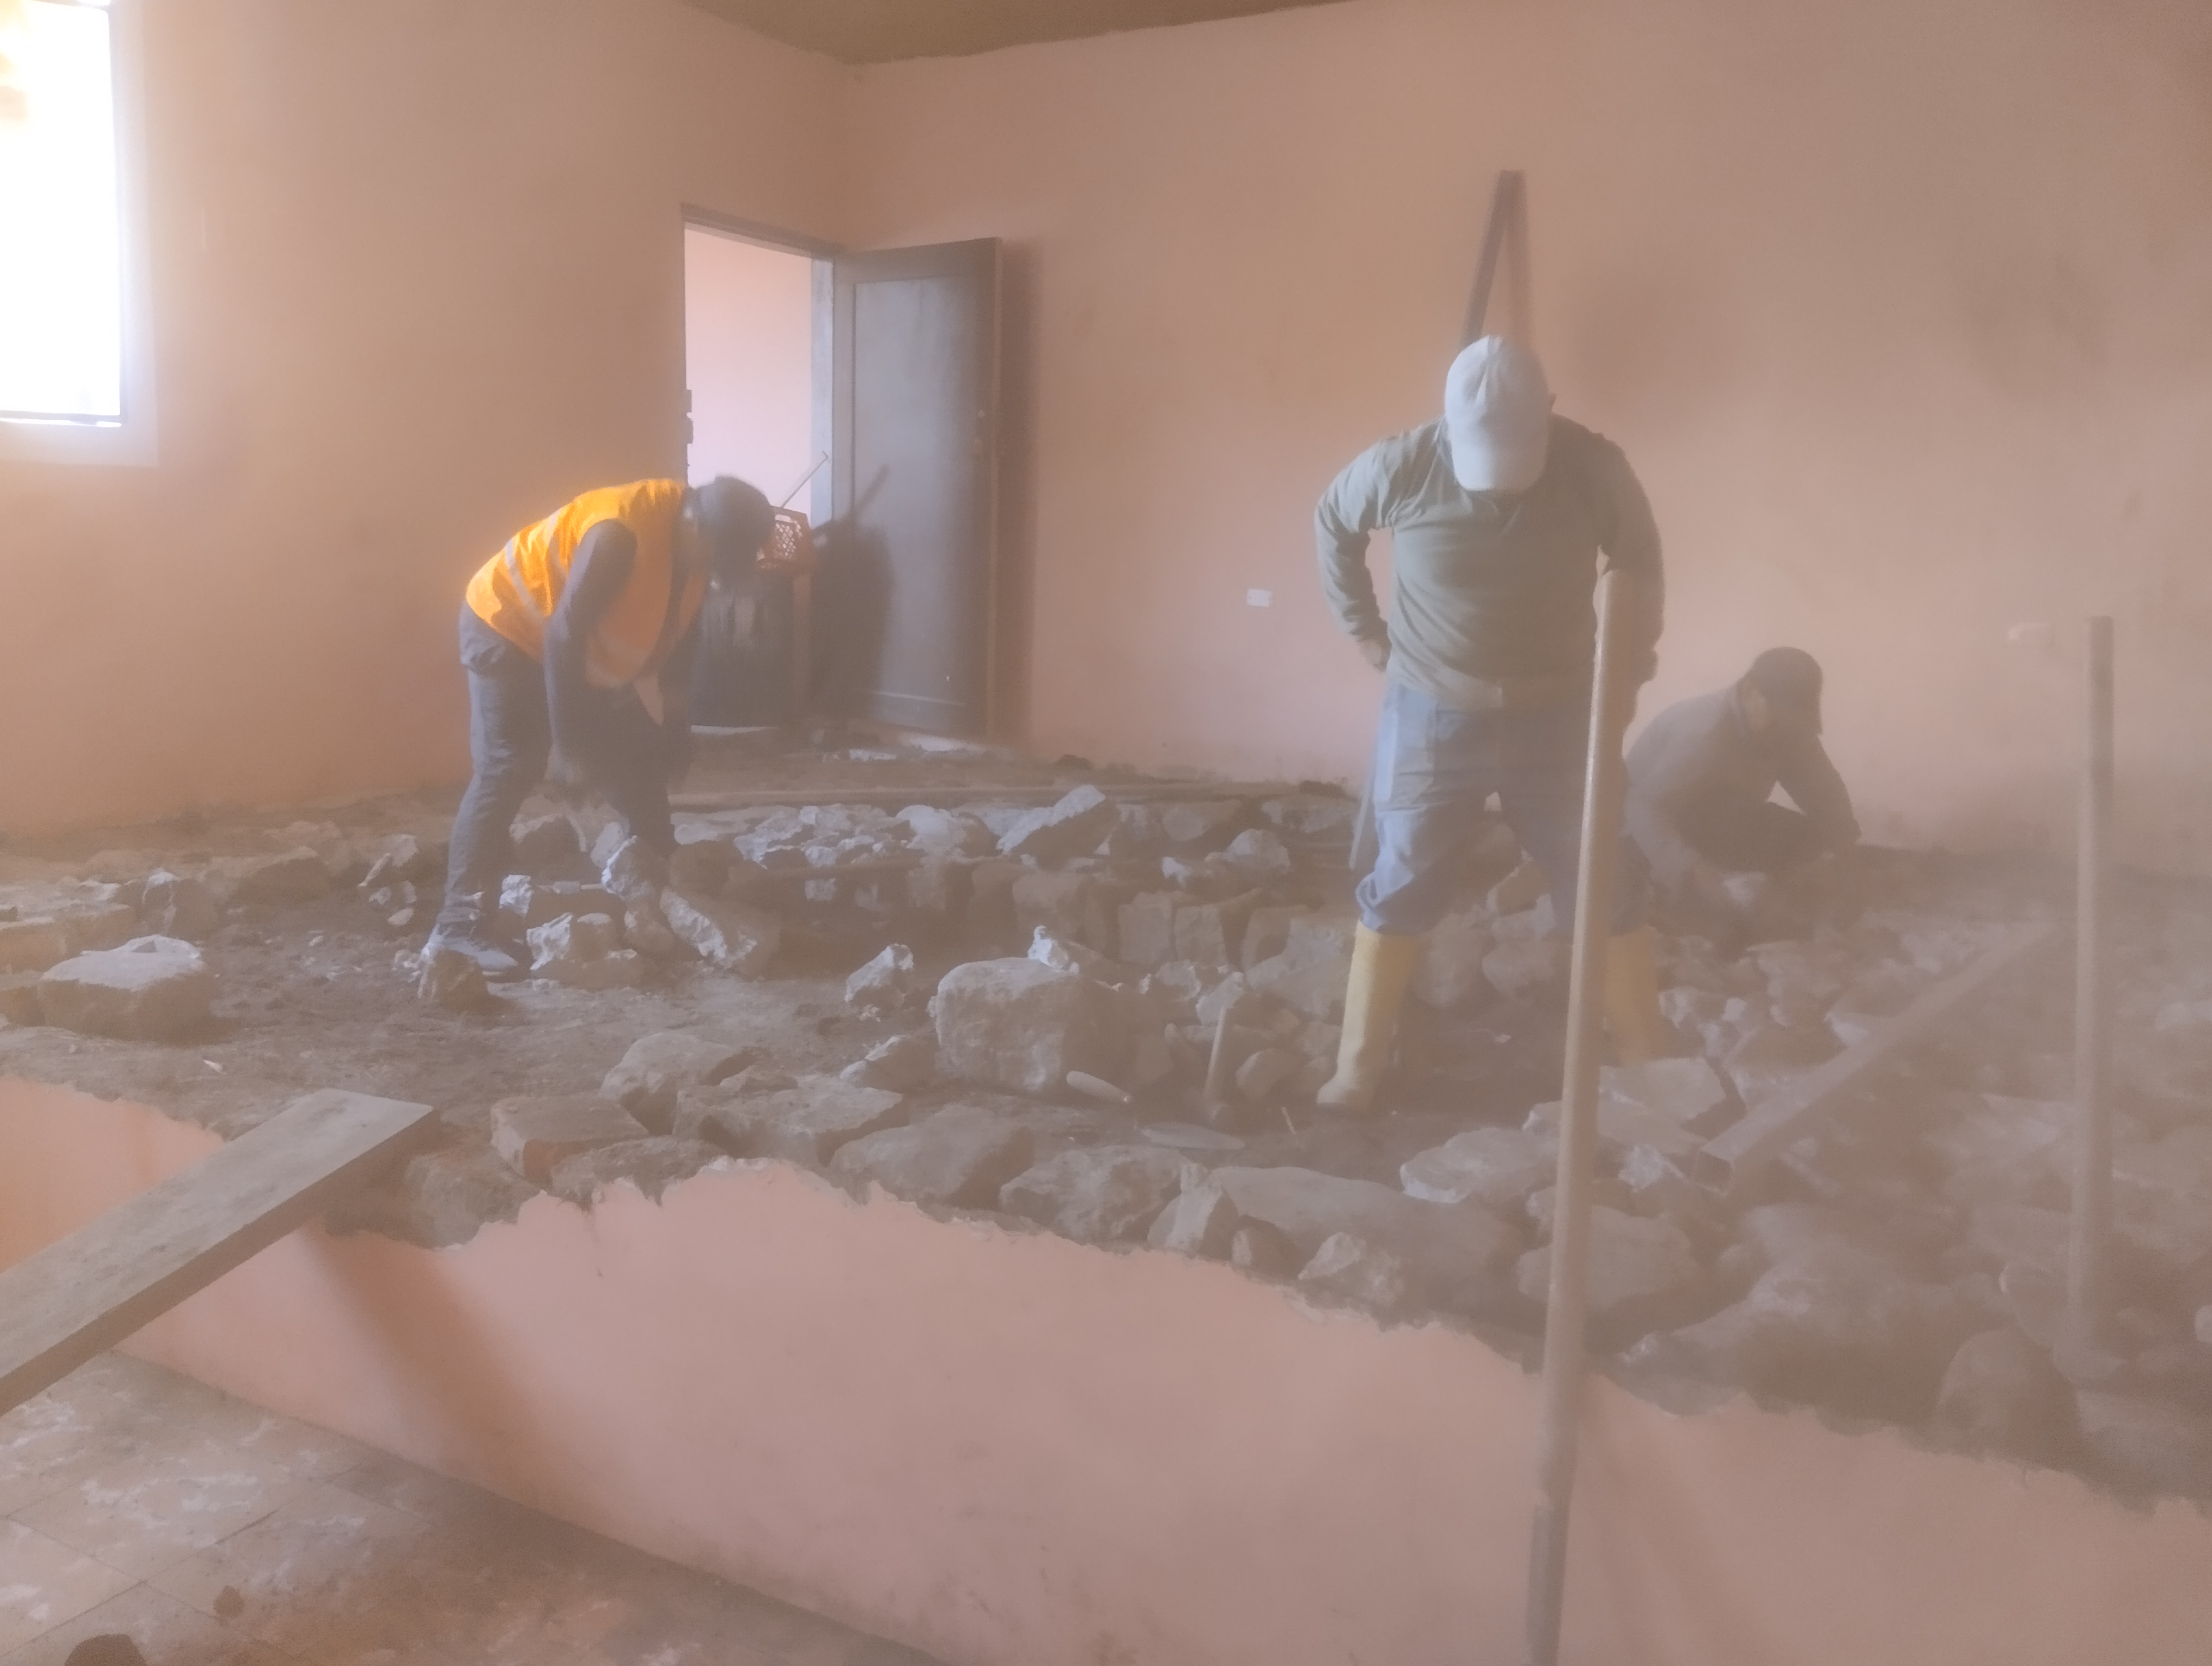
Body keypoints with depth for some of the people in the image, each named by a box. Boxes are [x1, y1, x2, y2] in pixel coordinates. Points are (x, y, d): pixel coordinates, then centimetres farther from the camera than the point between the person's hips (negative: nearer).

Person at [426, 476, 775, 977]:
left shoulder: (693, 541, -7)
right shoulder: (622, 532, -34)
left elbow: (677, 637, 6)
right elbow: (564, 634, -32)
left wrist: (677, 730, 4)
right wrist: (566, 737, -29)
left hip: (585, 654, 9)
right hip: (510, 627, -8)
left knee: (638, 758, 8)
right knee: (507, 771, -17)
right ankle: (460, 926, -18)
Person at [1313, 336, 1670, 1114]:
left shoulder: (1594, 466, -14)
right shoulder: (1399, 467, -16)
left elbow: (1640, 560, 5)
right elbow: (1333, 524, 5)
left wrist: (1634, 653, 1)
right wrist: (1363, 628, 4)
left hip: (1557, 716, 1)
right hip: (1430, 717, -1)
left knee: (1609, 894, 7)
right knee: (1398, 896, 7)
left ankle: (1649, 1066, 24)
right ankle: (1355, 1073, 21)